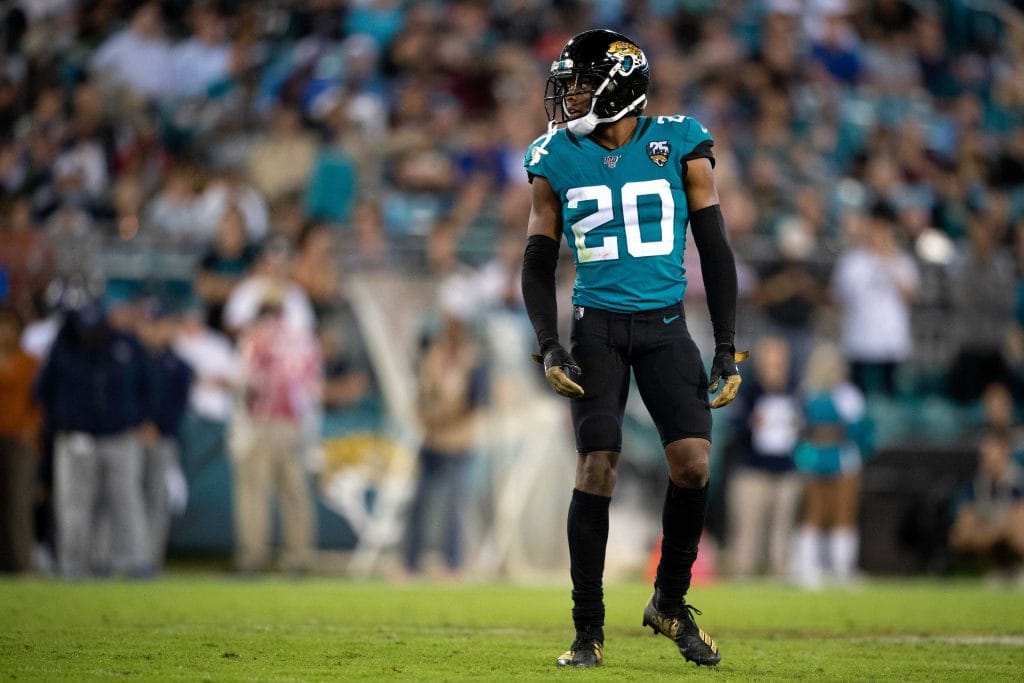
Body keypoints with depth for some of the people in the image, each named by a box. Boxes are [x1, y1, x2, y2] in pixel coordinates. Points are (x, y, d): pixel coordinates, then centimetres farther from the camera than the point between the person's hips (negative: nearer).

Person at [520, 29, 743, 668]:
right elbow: (539, 265, 8)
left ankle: (670, 602, 10)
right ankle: (588, 630, -1)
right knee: (597, 468, -10)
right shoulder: (559, 160, 3)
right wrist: (550, 348, -5)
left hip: (665, 326, 0)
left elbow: (716, 251, 3)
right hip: (597, 326, 0)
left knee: (693, 462, -12)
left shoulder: (680, 147, -1)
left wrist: (727, 348, -1)